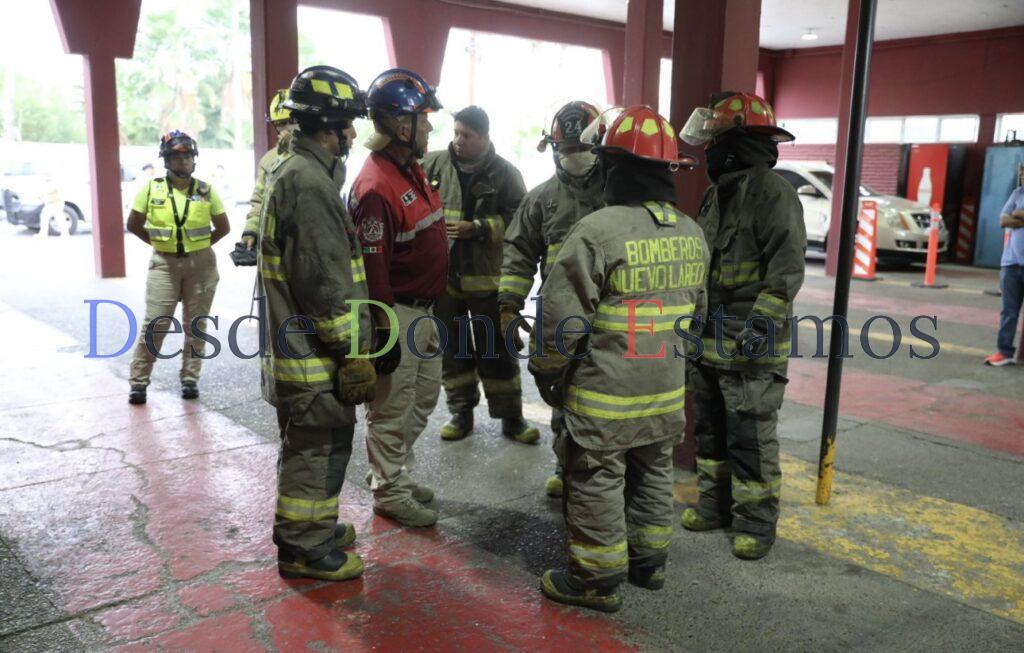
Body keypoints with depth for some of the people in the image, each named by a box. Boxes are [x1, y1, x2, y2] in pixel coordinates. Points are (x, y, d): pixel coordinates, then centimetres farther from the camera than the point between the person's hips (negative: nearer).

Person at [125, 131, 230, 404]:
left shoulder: (206, 191, 2)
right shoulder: (151, 189, 1)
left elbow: (223, 227, 9)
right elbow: (133, 224, 9)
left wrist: (199, 245, 2)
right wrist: (157, 242, 2)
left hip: (201, 264, 1)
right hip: (164, 264, -1)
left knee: (195, 323, 6)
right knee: (155, 323, -5)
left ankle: (190, 379, 17)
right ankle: (138, 381, 5)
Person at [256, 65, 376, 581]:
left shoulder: (290, 170, 14)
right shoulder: (309, 182, -20)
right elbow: (326, 282, -24)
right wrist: (353, 353, -19)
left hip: (292, 342, 11)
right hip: (315, 351, -11)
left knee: (308, 444, 22)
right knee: (318, 447, 2)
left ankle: (307, 525, 38)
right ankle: (304, 548, 15)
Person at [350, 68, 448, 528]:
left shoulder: (411, 169, 10)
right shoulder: (376, 186, -22)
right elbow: (373, 266, -24)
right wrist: (384, 331, -22)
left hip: (422, 310, 10)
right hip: (396, 314, -10)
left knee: (424, 395, 21)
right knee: (392, 408, 4)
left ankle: (394, 471, 37)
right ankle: (390, 493, 20)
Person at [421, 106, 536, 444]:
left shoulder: (505, 172, -4)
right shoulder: (434, 163, 0)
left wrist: (476, 229, -17)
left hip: (486, 276, -2)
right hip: (441, 273, 2)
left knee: (496, 349, 7)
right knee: (452, 346, 12)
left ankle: (510, 416, 19)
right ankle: (461, 412, 27)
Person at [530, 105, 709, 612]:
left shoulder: (597, 231, -20)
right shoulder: (691, 234, 4)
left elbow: (562, 316, -18)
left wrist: (547, 371, -3)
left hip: (605, 393, -7)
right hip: (667, 389, 7)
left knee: (598, 483, 6)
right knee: (653, 473, 20)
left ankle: (597, 578, 19)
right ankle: (649, 560, 35)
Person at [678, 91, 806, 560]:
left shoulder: (772, 192, -13)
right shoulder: (717, 193, 14)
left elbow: (787, 269, -19)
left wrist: (760, 325, -24)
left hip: (750, 346, -9)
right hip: (709, 340, 9)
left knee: (751, 438, 0)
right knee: (710, 430, 17)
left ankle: (756, 520, 15)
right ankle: (714, 504, 31)